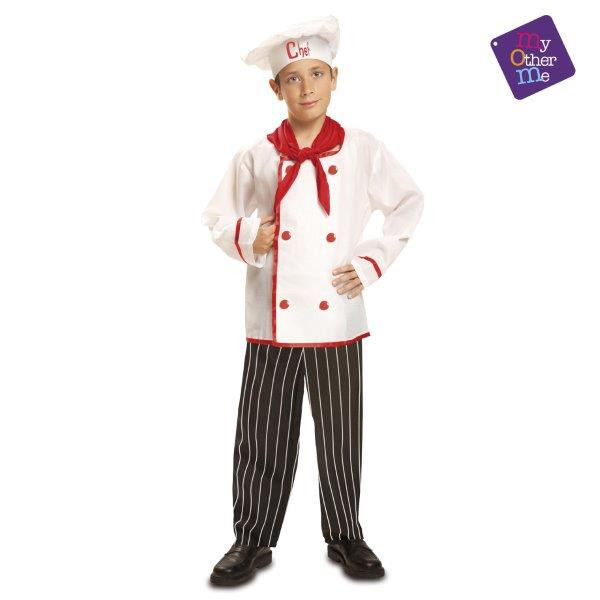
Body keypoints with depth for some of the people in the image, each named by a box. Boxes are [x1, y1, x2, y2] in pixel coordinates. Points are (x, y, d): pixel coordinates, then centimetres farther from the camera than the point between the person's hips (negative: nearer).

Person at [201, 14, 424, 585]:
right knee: (263, 437, 7)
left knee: (340, 436, 10)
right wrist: (247, 239, -12)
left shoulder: (363, 149, 2)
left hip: (337, 319, 0)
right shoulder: (256, 157, 2)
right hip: (272, 322, 0)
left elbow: (408, 203, 12)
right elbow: (217, 217, 9)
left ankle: (345, 536, 30)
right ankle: (252, 540, 26)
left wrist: (372, 261, 1)